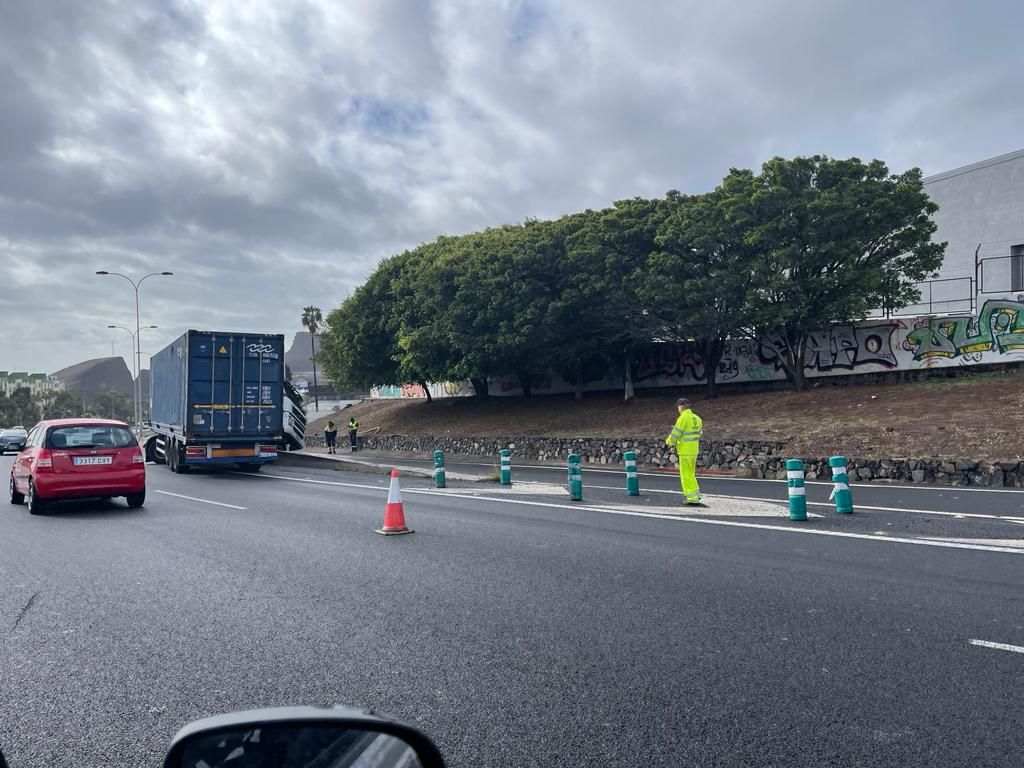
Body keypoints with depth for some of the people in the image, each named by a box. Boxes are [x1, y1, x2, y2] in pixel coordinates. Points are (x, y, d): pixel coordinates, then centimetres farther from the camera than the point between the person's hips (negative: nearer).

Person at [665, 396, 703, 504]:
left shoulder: (683, 418, -17)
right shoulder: (697, 418, 7)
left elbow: (676, 434, -15)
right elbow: (697, 434, 14)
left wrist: (669, 441, 5)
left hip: (685, 451, -8)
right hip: (694, 450, 8)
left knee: (686, 475, -1)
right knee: (690, 473, 21)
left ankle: (693, 498, 0)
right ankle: (695, 494, 25)